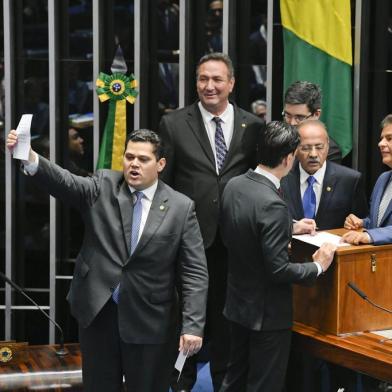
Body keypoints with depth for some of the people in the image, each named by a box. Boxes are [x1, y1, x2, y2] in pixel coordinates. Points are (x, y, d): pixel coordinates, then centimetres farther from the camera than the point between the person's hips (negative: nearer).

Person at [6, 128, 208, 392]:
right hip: (97, 311, 1)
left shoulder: (181, 208, -3)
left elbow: (195, 272, -5)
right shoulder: (103, 186, 1)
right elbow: (67, 183, -19)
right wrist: (29, 158, -38)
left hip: (149, 321, -1)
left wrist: (193, 325, -14)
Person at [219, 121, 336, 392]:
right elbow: (278, 270, -25)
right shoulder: (273, 205, -28)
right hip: (267, 313, -8)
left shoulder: (234, 186, -3)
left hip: (237, 303, 8)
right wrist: (318, 266, -11)